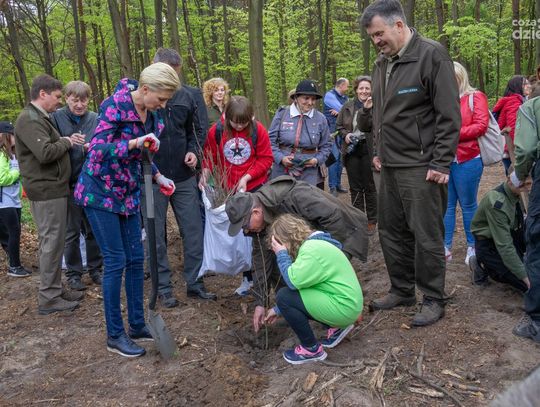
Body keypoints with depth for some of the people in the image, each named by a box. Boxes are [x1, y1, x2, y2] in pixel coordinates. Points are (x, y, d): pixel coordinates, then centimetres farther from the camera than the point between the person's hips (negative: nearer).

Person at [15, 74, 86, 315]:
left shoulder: (40, 118, 19)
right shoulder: (29, 120, -15)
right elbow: (45, 153, -25)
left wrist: (66, 141, 4)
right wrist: (67, 142, -11)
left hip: (51, 188, 10)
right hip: (46, 190, -10)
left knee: (52, 242, 14)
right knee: (52, 243, -5)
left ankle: (55, 289, 23)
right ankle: (48, 298, 3)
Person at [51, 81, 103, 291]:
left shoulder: (96, 119, 2)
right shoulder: (56, 118, -4)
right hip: (69, 184, -2)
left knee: (94, 229, 12)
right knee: (72, 232, 7)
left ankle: (95, 269, 27)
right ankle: (73, 273, 21)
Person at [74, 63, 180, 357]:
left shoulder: (151, 115, 4)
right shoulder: (115, 105, -18)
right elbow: (98, 149, -25)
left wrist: (158, 176, 1)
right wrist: (135, 142, -36)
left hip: (128, 193, 8)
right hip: (100, 192, -7)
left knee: (136, 258, 8)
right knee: (116, 261, -5)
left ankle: (137, 325, 22)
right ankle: (114, 336, 9)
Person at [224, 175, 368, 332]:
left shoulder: (293, 197, -37)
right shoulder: (259, 222, -11)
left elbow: (333, 215, -35)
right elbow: (261, 258, -7)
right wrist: (260, 303, -8)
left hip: (340, 231, -7)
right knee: (277, 264, -5)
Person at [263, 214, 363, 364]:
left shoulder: (312, 250, -20)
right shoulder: (311, 244, 11)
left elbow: (293, 282, -26)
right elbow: (300, 282, 17)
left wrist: (281, 254, -12)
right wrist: (278, 309, 20)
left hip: (343, 307, -10)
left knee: (284, 296, -14)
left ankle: (312, 349, -1)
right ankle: (336, 327, 15)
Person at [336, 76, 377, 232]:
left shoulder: (375, 106, -6)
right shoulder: (348, 106, 6)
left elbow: (365, 127, -19)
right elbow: (338, 125, 14)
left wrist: (366, 109, -33)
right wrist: (345, 134, -5)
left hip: (368, 150, -4)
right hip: (351, 150, 4)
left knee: (369, 187, 5)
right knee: (355, 187, 11)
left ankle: (371, 220, 17)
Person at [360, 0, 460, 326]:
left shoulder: (431, 55, -11)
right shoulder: (382, 64, 12)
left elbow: (449, 115, -14)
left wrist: (442, 163, -16)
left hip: (421, 167, -8)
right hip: (390, 165, 8)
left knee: (427, 236, 0)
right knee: (392, 232, 13)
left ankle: (434, 300, 16)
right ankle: (402, 290, 29)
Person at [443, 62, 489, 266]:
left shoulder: (475, 97, 1)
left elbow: (480, 126, -10)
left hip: (467, 160, -4)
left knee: (468, 205, 6)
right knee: (445, 205, 6)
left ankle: (473, 247, 19)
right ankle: (445, 247, 14)